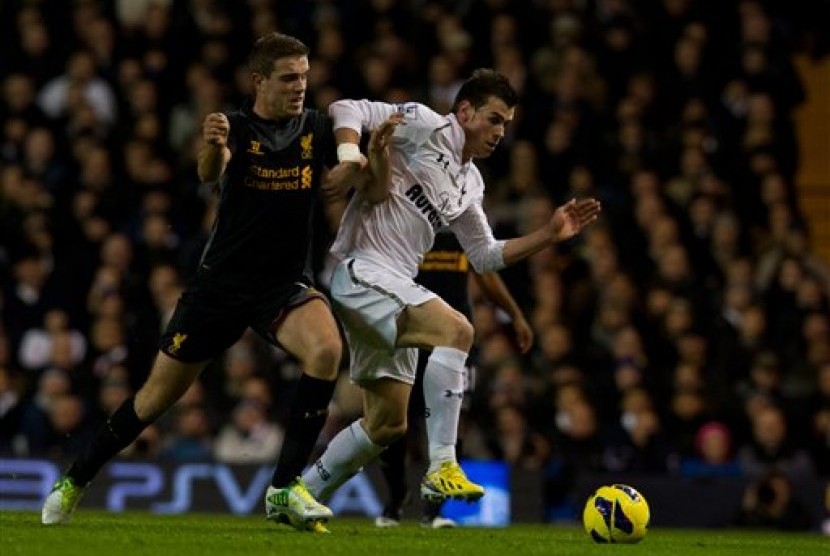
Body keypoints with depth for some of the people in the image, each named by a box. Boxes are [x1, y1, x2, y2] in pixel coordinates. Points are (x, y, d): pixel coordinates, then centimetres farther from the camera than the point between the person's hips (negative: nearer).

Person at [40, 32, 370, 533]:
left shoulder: (318, 128, 0)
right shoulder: (236, 127, -9)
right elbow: (210, 173, -28)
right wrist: (212, 148, -52)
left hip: (285, 283, 1)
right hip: (222, 282, -1)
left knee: (326, 349, -30)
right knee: (158, 396, 3)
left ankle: (285, 490, -21)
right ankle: (75, 481, 26)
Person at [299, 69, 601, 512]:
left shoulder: (470, 185, 20)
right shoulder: (425, 125, -4)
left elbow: (485, 255, 25)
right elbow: (346, 111, -9)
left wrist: (549, 235, 15)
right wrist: (351, 161, -26)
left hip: (393, 287, 10)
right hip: (359, 268, -10)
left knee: (388, 423, 9)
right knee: (456, 330, -28)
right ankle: (441, 466, -29)